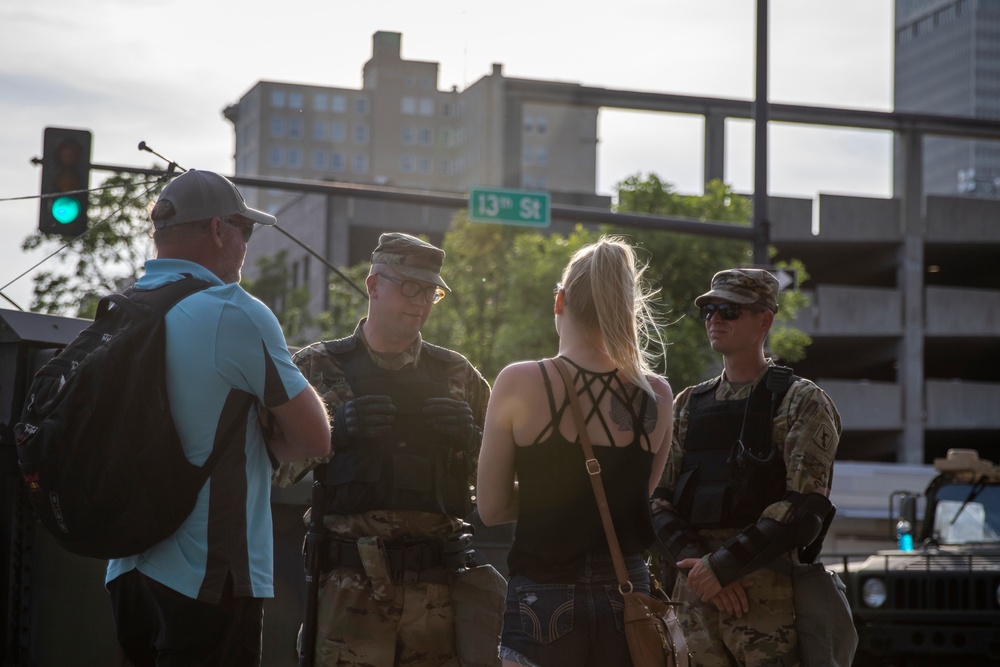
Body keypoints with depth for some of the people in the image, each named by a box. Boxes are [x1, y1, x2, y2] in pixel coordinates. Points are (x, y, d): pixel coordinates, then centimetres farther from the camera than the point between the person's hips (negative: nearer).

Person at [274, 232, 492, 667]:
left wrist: (468, 436, -4)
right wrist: (335, 430, -13)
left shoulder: (457, 375, 14)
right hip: (350, 582, -2)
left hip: (437, 582, 2)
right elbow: (276, 471, 2)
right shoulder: (319, 366, 7)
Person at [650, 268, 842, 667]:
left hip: (768, 599, -5)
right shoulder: (688, 406, 16)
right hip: (692, 596, 5)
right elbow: (658, 501, 9)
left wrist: (720, 566, -15)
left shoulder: (802, 403, 0)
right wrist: (695, 561, -10)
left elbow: (804, 509, -11)